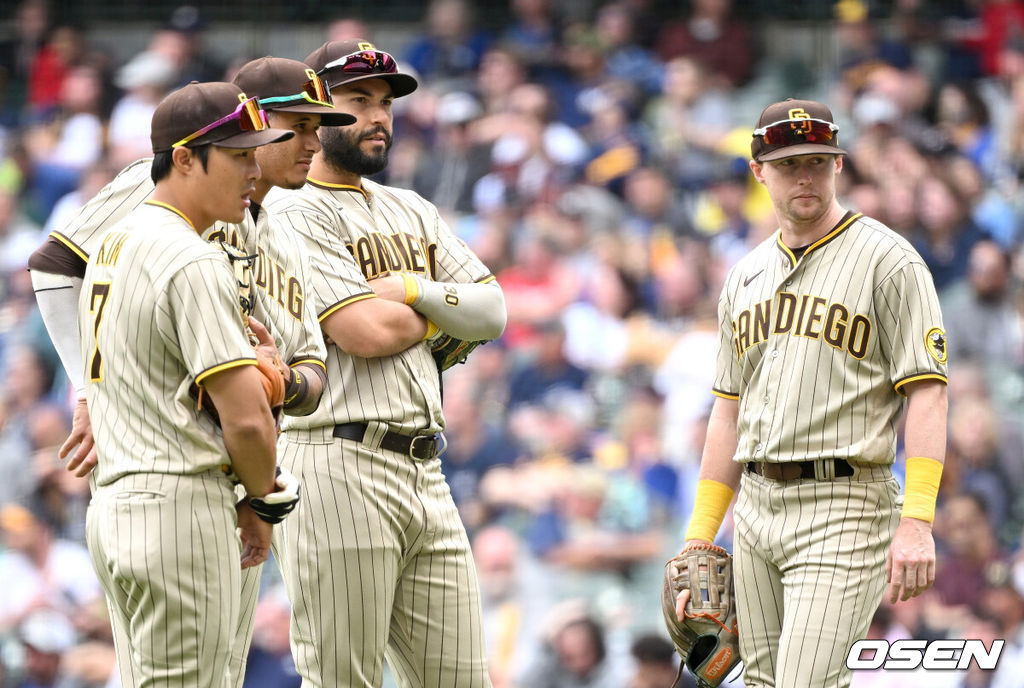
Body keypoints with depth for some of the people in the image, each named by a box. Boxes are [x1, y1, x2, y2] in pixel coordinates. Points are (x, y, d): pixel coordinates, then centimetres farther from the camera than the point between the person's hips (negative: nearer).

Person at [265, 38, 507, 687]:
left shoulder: (413, 212, 22)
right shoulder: (293, 213, -4)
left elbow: (490, 313, 12)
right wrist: (440, 313, 5)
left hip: (425, 474, 8)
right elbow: (365, 332, -14)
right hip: (339, 468, -8)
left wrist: (415, 290, -5)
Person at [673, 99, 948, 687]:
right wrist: (699, 539, 15)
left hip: (843, 508, -7)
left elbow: (927, 392, -11)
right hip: (756, 504, 7)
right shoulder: (747, 276, 16)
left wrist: (917, 522, -22)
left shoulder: (888, 260, -5)